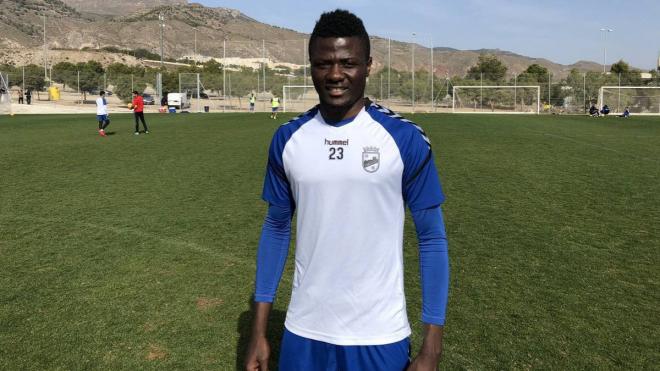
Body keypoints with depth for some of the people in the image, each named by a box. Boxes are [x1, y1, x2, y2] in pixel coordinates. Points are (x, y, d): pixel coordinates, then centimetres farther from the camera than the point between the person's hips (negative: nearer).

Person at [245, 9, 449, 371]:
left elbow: (432, 238, -6)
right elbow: (276, 228, 6)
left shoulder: (405, 139, -10)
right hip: (303, 332, 3)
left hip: (380, 336, -2)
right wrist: (259, 331, 5)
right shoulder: (287, 138, -2)